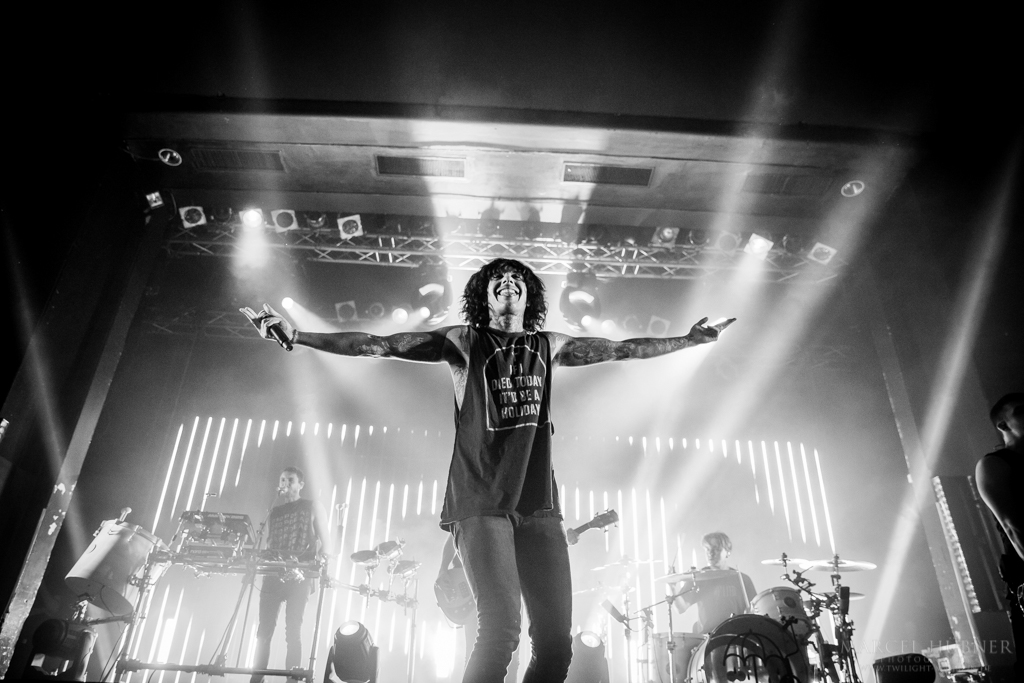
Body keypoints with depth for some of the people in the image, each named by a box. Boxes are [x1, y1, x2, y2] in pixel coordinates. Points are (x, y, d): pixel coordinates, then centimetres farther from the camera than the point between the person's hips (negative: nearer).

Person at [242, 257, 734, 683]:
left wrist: (688, 340, 24)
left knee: (556, 641, -1)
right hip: (481, 504, -4)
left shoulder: (548, 345, 15)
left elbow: (622, 349, 23)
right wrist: (294, 335, -6)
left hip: (539, 505, 4)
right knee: (502, 629, -17)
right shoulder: (464, 342, 5)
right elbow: (376, 345, 1)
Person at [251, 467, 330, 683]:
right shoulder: (274, 512, 18)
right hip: (273, 575, 4)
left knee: (293, 631, -6)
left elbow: (325, 543, 1)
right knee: (264, 630, 1)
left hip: (300, 577, -4)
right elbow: (267, 546, 17)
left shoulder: (312, 508, 6)